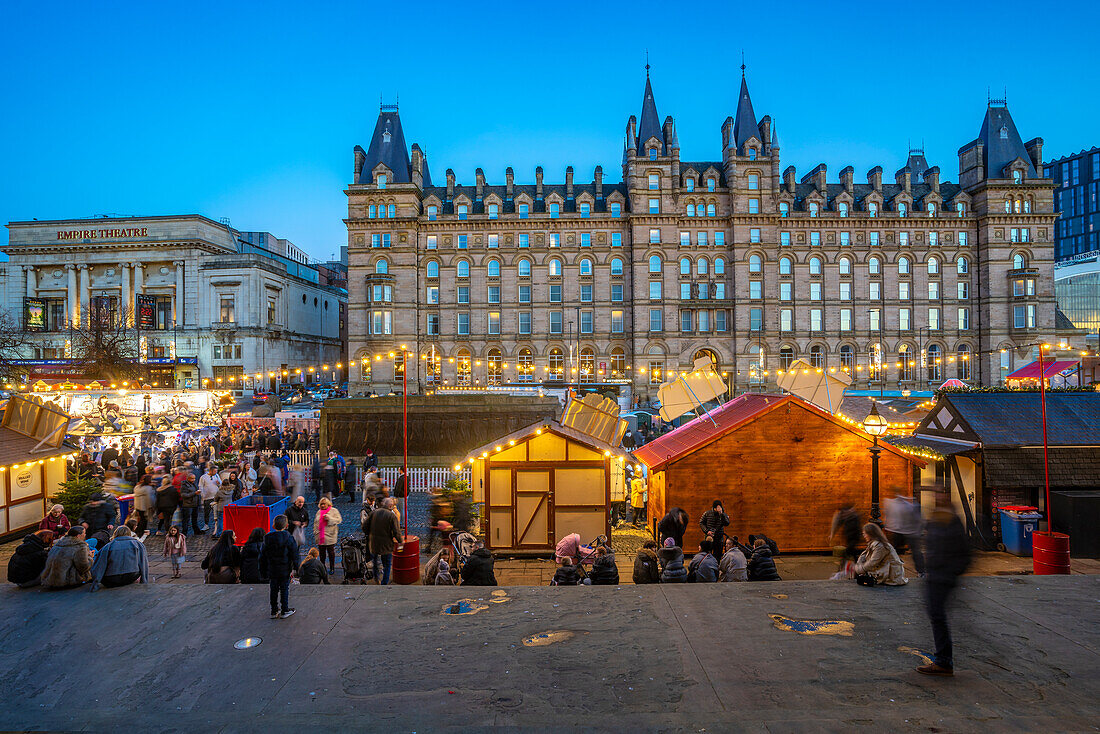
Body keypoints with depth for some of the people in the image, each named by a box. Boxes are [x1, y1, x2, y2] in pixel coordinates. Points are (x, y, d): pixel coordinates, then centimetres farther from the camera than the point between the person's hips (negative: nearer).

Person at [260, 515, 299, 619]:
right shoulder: (289, 538, -12)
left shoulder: (267, 538, -1)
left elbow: (263, 556, 6)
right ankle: (284, 611, 13)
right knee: (285, 590, 7)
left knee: (274, 590, 14)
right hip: (285, 570, -3)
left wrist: (263, 570, 14)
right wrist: (294, 568, -4)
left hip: (272, 570, 3)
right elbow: (294, 554, -11)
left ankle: (274, 611, 20)